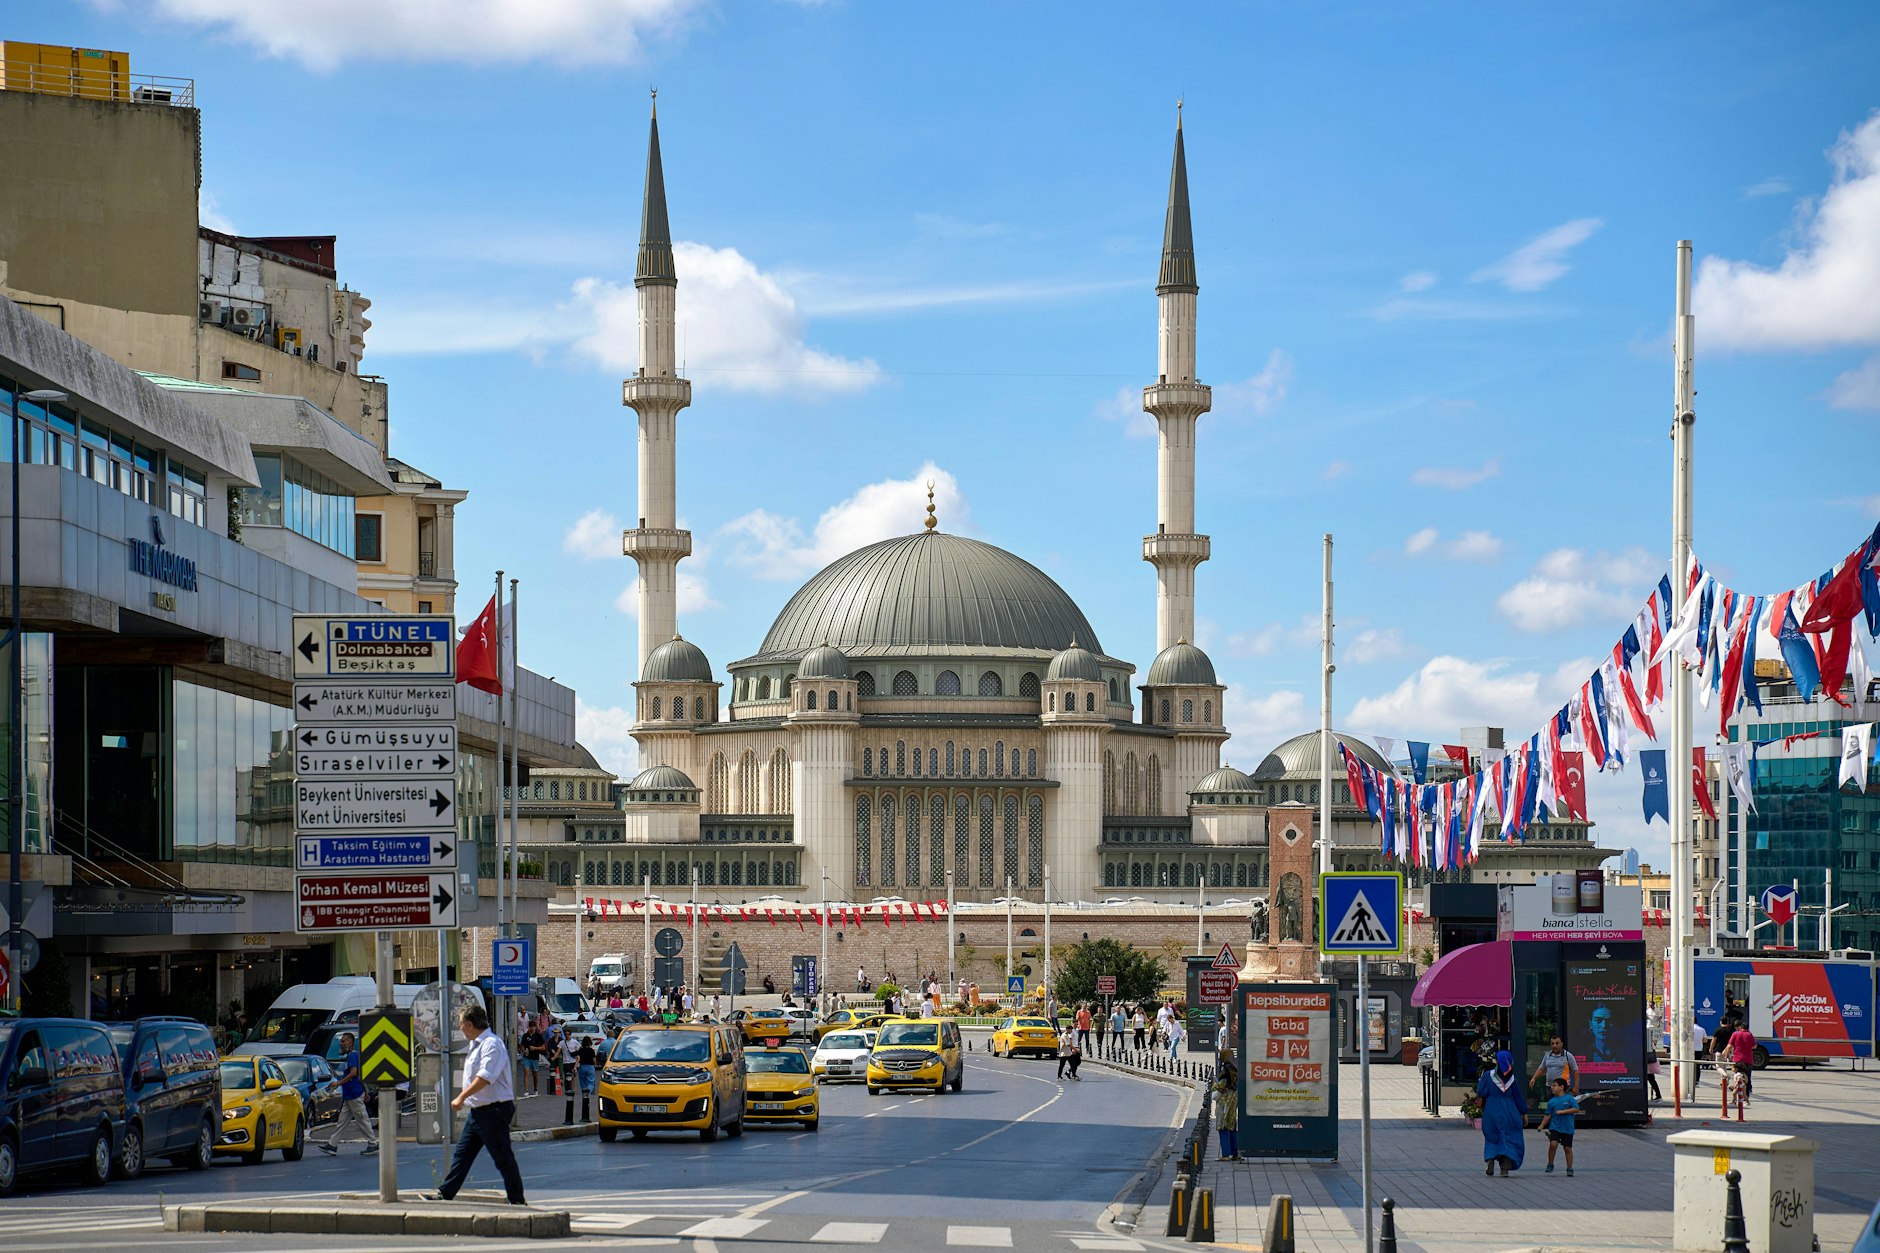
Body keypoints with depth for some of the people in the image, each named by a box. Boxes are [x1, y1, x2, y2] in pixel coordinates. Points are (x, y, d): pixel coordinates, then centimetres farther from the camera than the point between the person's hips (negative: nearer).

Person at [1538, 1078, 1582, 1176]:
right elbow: (1548, 1115, 11)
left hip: (1567, 1129, -2)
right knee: (1553, 1144, -18)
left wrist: (1563, 1111, -15)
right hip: (1555, 1128, 2)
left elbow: (1576, 1109, -9)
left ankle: (1570, 1169, 14)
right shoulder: (1552, 1101, 8)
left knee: (1568, 1148, 3)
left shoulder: (1569, 1098, -2)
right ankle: (1550, 1165, -2)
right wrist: (1542, 1125, 2)